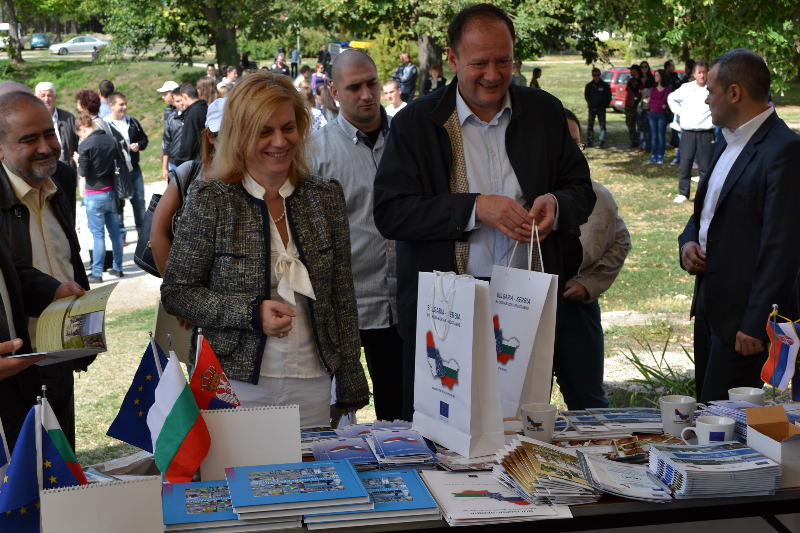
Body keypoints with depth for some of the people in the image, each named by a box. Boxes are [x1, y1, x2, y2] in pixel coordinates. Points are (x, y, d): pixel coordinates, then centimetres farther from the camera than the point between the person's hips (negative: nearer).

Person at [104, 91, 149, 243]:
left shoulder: (132, 122, 9)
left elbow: (144, 138, 19)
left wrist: (139, 145, -2)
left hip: (134, 170, 5)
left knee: (139, 201, 11)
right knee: (118, 203, 4)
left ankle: (142, 229, 25)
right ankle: (121, 233, 15)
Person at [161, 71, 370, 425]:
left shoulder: (326, 197, 5)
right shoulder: (210, 201, -4)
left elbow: (343, 298, 8)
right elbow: (175, 293, -3)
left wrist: (351, 390, 6)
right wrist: (252, 313, -16)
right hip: (235, 384, -3)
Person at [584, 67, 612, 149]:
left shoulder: (605, 85, -2)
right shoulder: (589, 86, 5)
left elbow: (609, 96, 6)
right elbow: (586, 96, 18)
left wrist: (605, 105, 3)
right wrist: (589, 103, 9)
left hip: (601, 108, -3)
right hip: (592, 108, 3)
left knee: (602, 126, -5)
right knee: (590, 126, 5)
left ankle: (602, 142, -3)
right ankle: (590, 141, 13)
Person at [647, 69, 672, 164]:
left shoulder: (668, 88, -2)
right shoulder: (653, 88, 14)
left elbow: (664, 101, -11)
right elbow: (650, 102, 3)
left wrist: (654, 102, -4)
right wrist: (660, 105, -8)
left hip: (662, 114, -5)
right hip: (653, 114, 5)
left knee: (661, 136, -4)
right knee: (654, 136, 4)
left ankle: (660, 157, -2)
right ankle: (654, 156, 7)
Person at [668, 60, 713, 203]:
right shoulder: (686, 88, 4)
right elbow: (671, 99, 21)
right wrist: (679, 112, 9)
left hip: (706, 134, -2)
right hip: (688, 132, 2)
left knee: (705, 165, 2)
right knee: (685, 163, 3)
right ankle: (683, 193, 12)